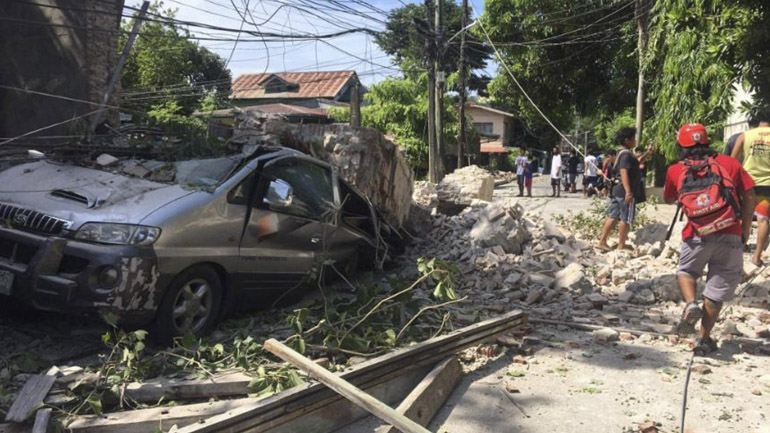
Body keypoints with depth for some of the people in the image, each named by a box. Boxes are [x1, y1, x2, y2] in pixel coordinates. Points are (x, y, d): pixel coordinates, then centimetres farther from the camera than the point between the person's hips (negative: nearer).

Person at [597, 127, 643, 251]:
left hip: (616, 190, 10)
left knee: (613, 217, 10)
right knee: (626, 219, 1)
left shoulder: (621, 153, 16)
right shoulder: (626, 154, -14)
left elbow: (634, 164, 33)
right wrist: (628, 191, -31)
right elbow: (624, 173, -24)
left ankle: (602, 241, 9)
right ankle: (621, 245, 10)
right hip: (625, 192, -10)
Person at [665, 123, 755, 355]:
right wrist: (746, 227, 13)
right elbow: (748, 196, 6)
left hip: (696, 236, 0)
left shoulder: (675, 170, 9)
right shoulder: (729, 163, 10)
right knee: (717, 288, 11)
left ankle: (691, 304, -3)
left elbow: (668, 199, 24)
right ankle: (704, 339, 14)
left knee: (685, 271, 26)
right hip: (730, 235, 0)